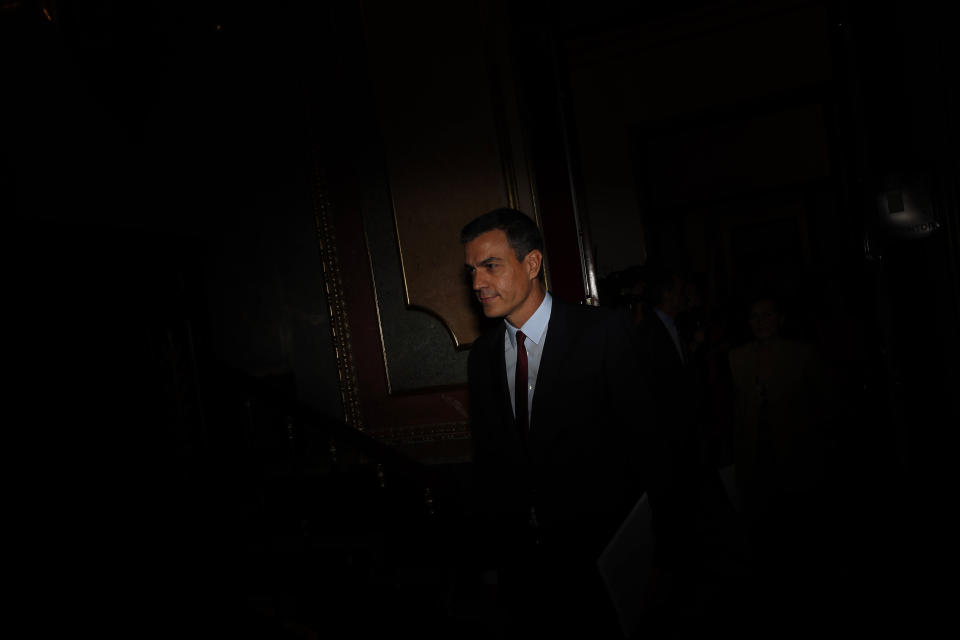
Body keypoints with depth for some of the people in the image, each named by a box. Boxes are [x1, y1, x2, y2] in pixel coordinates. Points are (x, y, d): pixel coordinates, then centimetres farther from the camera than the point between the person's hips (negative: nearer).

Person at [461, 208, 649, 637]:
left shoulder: (605, 332, -12)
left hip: (600, 553, -4)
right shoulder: (482, 355, 5)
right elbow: (487, 457, 11)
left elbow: (641, 437, -12)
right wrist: (493, 541, 10)